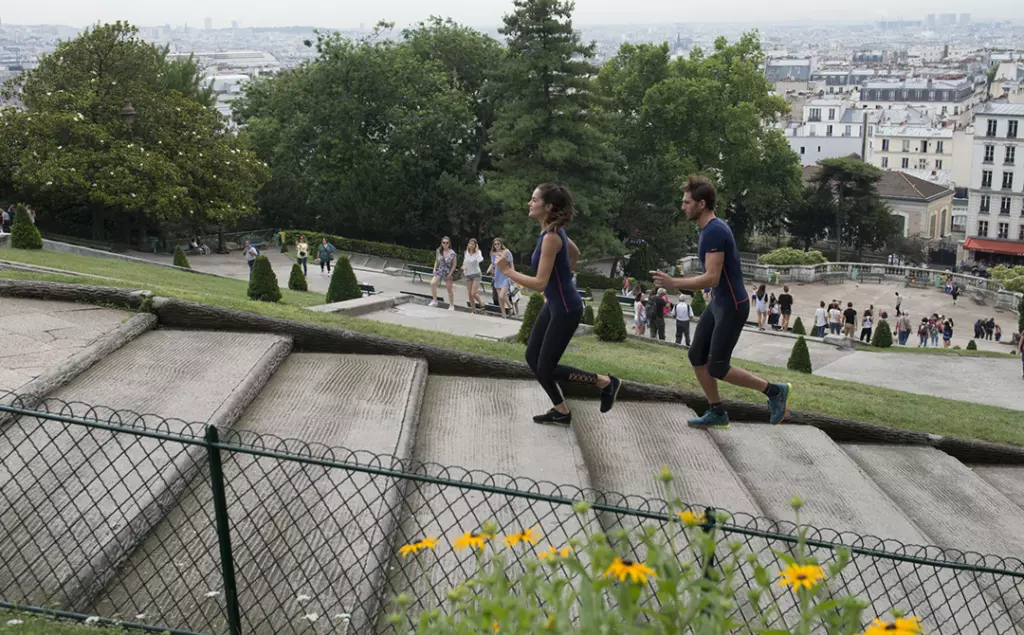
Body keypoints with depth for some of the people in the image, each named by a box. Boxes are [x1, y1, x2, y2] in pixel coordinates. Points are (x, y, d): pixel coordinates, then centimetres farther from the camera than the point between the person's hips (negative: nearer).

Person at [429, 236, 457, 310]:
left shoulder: (452, 253, -12)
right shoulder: (438, 251, -2)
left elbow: (454, 265, -6)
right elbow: (436, 261, 11)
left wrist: (450, 274, -12)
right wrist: (434, 269, -1)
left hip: (448, 273, -3)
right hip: (440, 271, 3)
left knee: (449, 289, 5)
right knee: (432, 283, -19)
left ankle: (451, 305, 18)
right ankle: (434, 301, -6)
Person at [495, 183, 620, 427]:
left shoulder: (551, 237, -26)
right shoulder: (553, 230, 3)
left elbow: (540, 283, -27)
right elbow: (575, 253, 21)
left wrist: (508, 271, -20)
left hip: (566, 310, -9)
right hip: (553, 305, 9)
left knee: (546, 368, 0)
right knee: (532, 357, 12)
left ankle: (607, 382, 12)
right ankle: (561, 411, 23)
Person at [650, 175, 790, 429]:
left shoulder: (714, 232, -23)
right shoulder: (711, 228, 8)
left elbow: (711, 278, -29)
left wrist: (673, 283, -28)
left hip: (731, 307, -10)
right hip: (718, 303, 10)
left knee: (717, 368, -4)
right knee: (696, 356, 9)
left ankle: (775, 391, 10)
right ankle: (717, 413, 19)